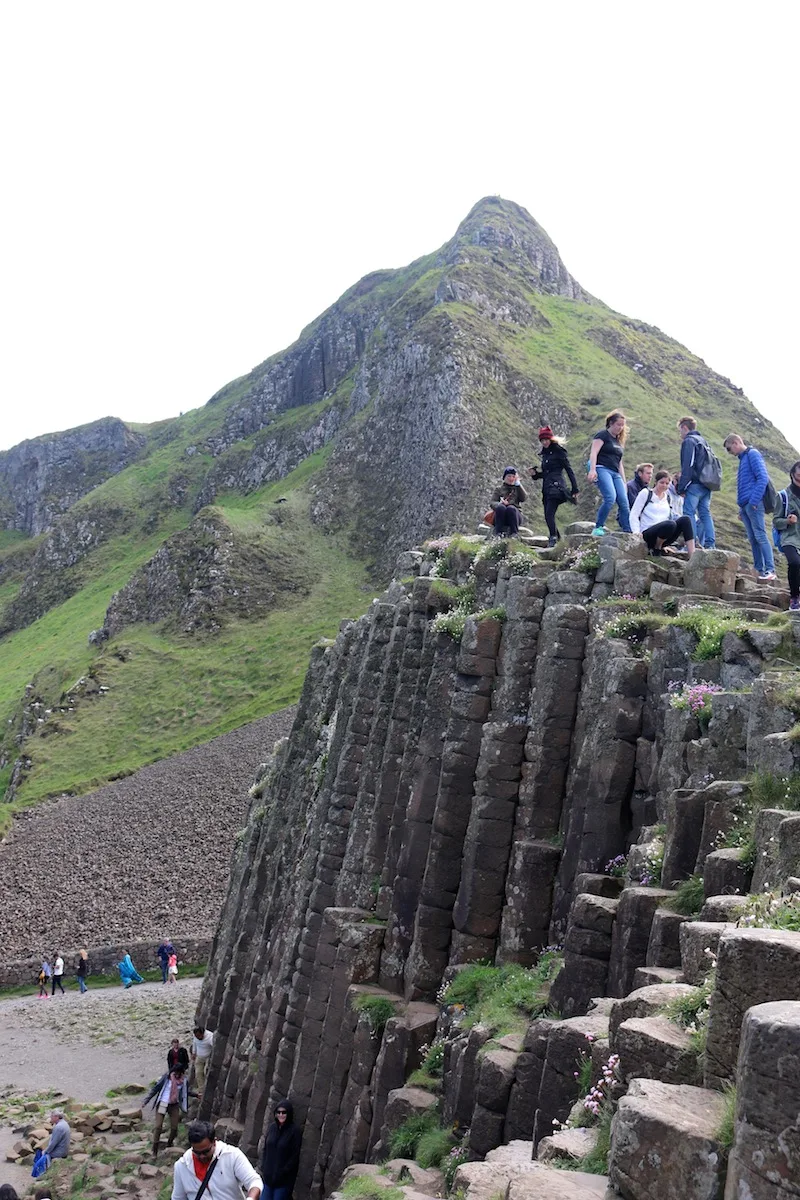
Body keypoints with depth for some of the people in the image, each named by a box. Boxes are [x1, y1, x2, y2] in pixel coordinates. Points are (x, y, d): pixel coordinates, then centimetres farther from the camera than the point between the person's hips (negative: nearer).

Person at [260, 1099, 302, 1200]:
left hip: (284, 1179, -5)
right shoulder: (272, 1127, 4)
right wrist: (263, 1169, 4)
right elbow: (265, 1149, 11)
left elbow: (295, 1157, -11)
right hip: (268, 1176, 5)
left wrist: (282, 1173, -13)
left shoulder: (294, 1131, -11)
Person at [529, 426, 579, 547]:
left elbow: (569, 470, -4)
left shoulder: (559, 451, -1)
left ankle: (553, 538, -23)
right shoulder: (545, 454, 21)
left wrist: (575, 489, -9)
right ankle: (558, 540, 14)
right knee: (548, 516, 6)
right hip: (546, 489, 8)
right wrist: (535, 473, 8)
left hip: (556, 487, -8)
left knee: (549, 514, -20)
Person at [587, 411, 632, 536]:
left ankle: (628, 532, -7)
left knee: (624, 502, -6)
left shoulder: (619, 441, 25)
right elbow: (593, 453, -11)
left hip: (615, 473, 8)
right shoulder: (603, 435, 2)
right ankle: (598, 528, -20)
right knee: (610, 497, -27)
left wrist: (624, 482, 24)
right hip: (602, 469, -8)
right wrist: (592, 469, -26)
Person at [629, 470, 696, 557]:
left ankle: (693, 556, -31)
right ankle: (656, 549, -11)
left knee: (685, 519, -22)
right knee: (670, 524, -36)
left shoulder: (668, 497, 19)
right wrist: (637, 532, -16)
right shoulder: (646, 493, 4)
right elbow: (634, 515, -2)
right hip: (647, 534, -5)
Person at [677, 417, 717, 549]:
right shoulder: (703, 441, 23)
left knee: (689, 513, -8)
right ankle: (710, 545, 2)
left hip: (695, 484, -8)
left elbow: (687, 466, -13)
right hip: (707, 485, 8)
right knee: (705, 514, 7)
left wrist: (681, 487, -12)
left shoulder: (688, 441, -5)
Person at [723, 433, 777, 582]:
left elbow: (763, 478, -14)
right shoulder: (743, 458, 23)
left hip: (753, 504, -9)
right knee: (753, 539, 6)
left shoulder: (752, 454, -4)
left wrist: (754, 501, -19)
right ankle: (759, 570, 8)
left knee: (760, 536, -12)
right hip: (745, 505, 9)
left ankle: (770, 570, -15)